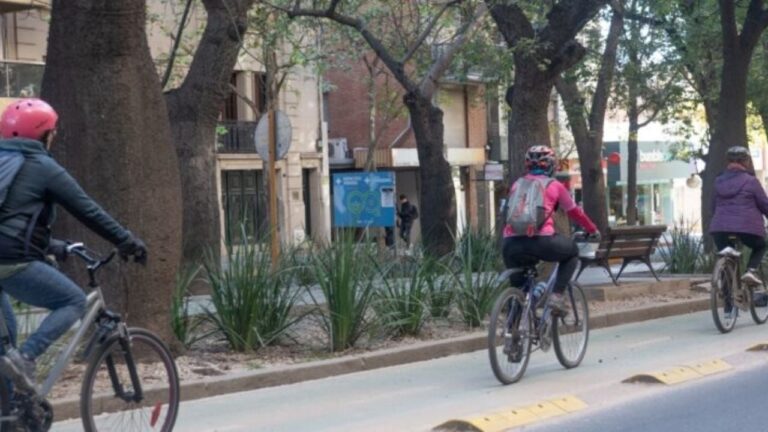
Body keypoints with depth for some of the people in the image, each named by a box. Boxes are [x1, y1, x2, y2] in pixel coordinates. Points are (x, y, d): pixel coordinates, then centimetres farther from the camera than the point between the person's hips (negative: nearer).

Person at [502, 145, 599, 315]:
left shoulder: (517, 185, 22)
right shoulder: (554, 186, 15)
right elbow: (575, 212, 25)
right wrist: (593, 230, 41)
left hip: (511, 244, 3)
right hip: (541, 241, -3)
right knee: (572, 252, 26)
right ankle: (557, 295, 11)